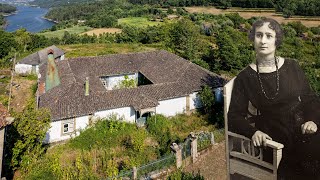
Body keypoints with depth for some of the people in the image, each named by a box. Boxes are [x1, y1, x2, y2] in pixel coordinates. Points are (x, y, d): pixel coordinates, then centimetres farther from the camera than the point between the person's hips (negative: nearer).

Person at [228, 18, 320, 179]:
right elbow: (235, 116, -1)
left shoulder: (292, 67, 5)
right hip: (274, 140, -3)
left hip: (302, 131, 3)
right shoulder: (244, 78, -1)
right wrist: (253, 132, -19)